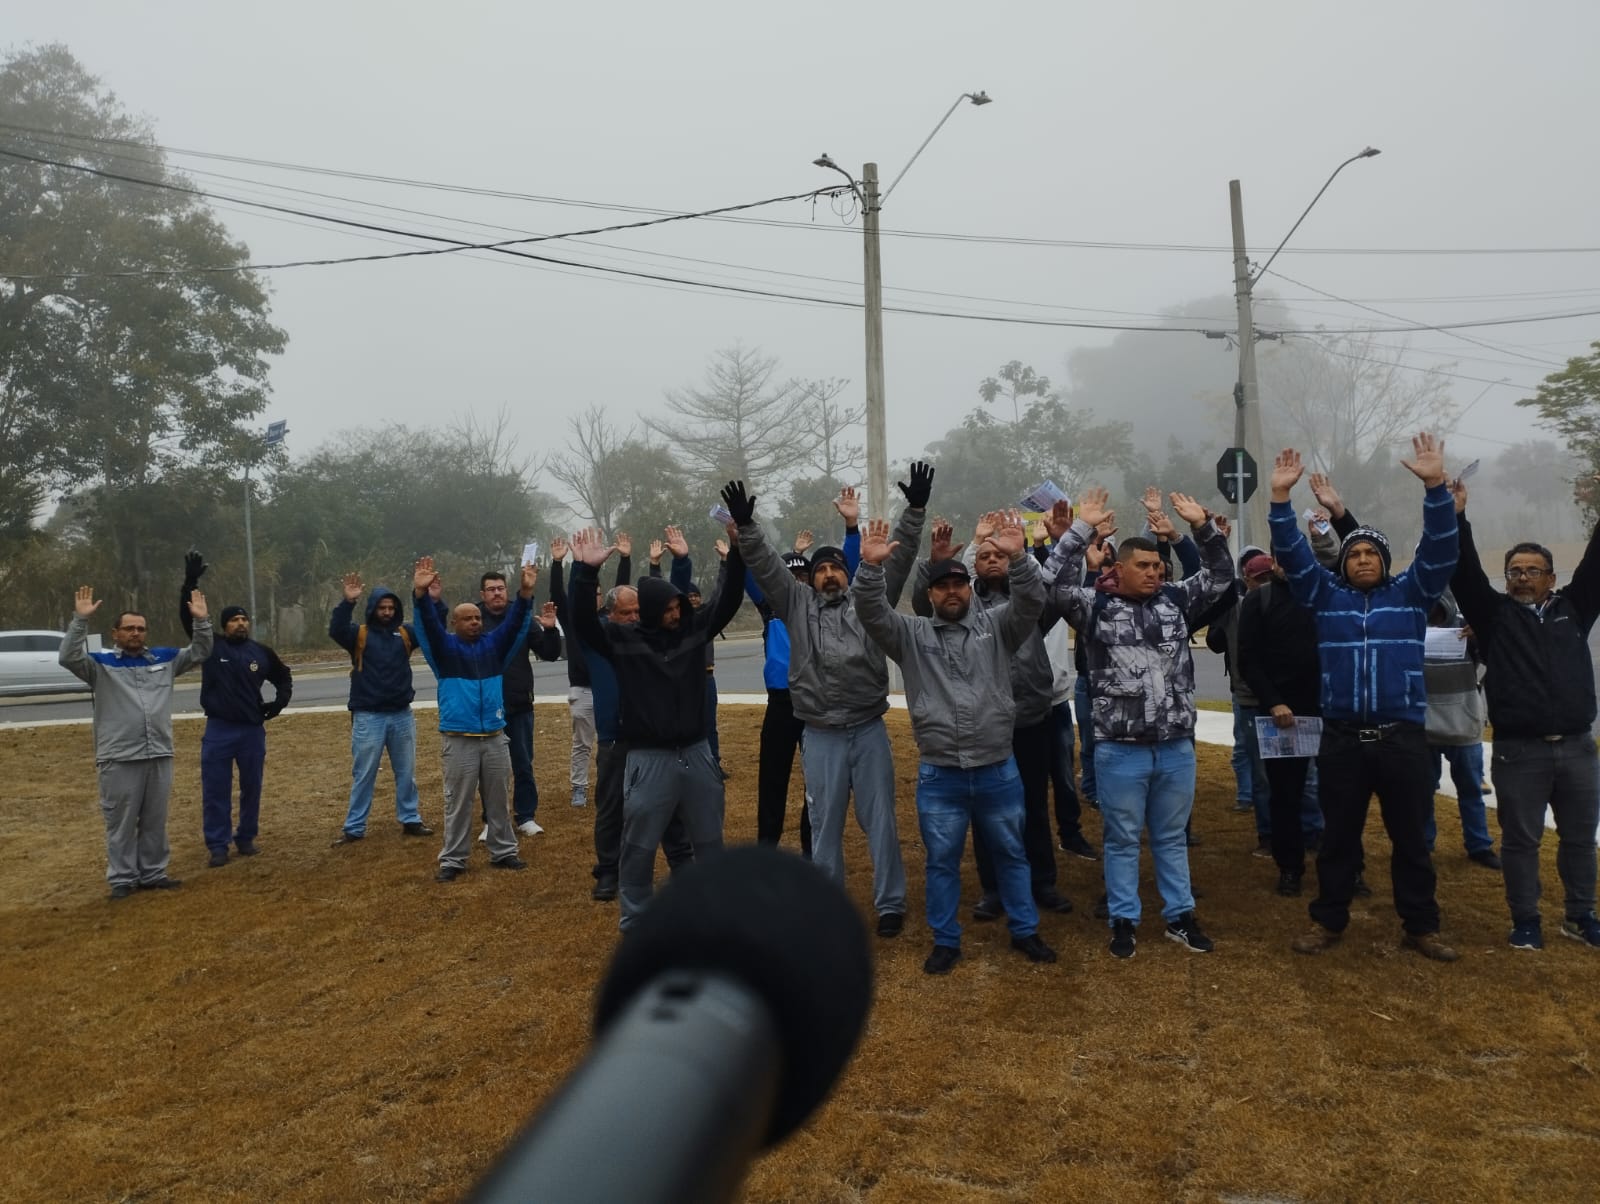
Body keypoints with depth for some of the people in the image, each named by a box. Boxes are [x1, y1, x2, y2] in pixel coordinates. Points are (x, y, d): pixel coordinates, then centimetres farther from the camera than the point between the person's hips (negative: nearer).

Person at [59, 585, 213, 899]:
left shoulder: (164, 659, 11)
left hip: (159, 756, 4)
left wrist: (201, 621, -1)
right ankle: (122, 879, 13)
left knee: (155, 821, 13)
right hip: (119, 759, -4)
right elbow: (68, 658, -15)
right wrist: (80, 619, -23)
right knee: (121, 823, 4)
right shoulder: (101, 665, 1)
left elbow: (199, 653, 14)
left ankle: (153, 874, 23)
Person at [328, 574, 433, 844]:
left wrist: (431, 601, -21)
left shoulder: (405, 632, 5)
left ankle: (411, 820, 22)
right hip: (368, 717, -3)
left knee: (406, 773, 12)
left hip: (402, 715, 3)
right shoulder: (359, 633, -2)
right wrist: (347, 602, -36)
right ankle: (354, 827, 13)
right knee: (363, 775, 5)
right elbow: (335, 631, -21)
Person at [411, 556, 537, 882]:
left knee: (498, 799, 12)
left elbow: (514, 621, -2)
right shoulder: (445, 648, 1)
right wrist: (421, 593, -32)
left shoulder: (494, 645, 9)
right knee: (458, 802, 3)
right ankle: (453, 860, 11)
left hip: (495, 737, 3)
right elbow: (428, 625, -14)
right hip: (458, 739, -3)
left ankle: (503, 852, 23)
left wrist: (526, 592, -18)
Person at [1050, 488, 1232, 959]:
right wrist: (1082, 528, -19)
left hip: (1177, 747, 3)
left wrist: (1202, 526, -7)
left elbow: (1220, 575, 6)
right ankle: (1123, 920, 22)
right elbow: (1057, 583, -16)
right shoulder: (1096, 606, -4)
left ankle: (1179, 916, 30)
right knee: (1122, 839, 9)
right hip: (1120, 749, -3)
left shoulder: (1175, 600, 7)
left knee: (1172, 837, 17)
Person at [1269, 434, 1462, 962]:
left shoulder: (1411, 594, 6)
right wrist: (1281, 496, -13)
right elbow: (1292, 554, -2)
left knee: (1411, 837, 10)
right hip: (1342, 738, 0)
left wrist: (1435, 486, -18)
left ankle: (1420, 926, 24)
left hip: (1403, 737, 0)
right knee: (1338, 836, 11)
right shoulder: (1326, 596, 6)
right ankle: (1328, 920, 22)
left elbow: (1440, 550, -7)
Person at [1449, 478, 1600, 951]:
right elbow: (1465, 573, -5)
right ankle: (1526, 919, 16)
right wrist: (1456, 519, -15)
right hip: (1518, 751, -2)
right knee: (1520, 839, 5)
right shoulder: (1494, 613, 5)